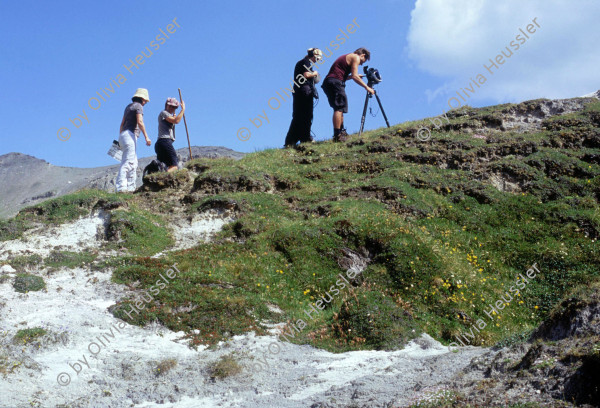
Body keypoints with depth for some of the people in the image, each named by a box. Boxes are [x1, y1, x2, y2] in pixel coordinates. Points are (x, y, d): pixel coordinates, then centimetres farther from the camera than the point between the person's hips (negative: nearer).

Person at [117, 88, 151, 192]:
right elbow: (140, 122, -17)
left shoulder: (129, 106, 24)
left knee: (133, 163, 11)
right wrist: (146, 137, -18)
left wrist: (120, 139, 28)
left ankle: (131, 187, 8)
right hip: (130, 135, -10)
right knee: (127, 162, -16)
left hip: (123, 135, 10)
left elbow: (122, 124, 26)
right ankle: (121, 187, -23)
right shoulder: (138, 106, -3)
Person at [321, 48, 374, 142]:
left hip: (328, 82, 10)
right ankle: (337, 136, -21)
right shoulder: (355, 57, 2)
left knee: (339, 108, 17)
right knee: (339, 108, -14)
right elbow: (354, 76, -9)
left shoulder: (347, 57, 30)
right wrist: (367, 87, -5)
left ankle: (341, 132, 21)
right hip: (335, 82, -10)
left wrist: (355, 76, 34)